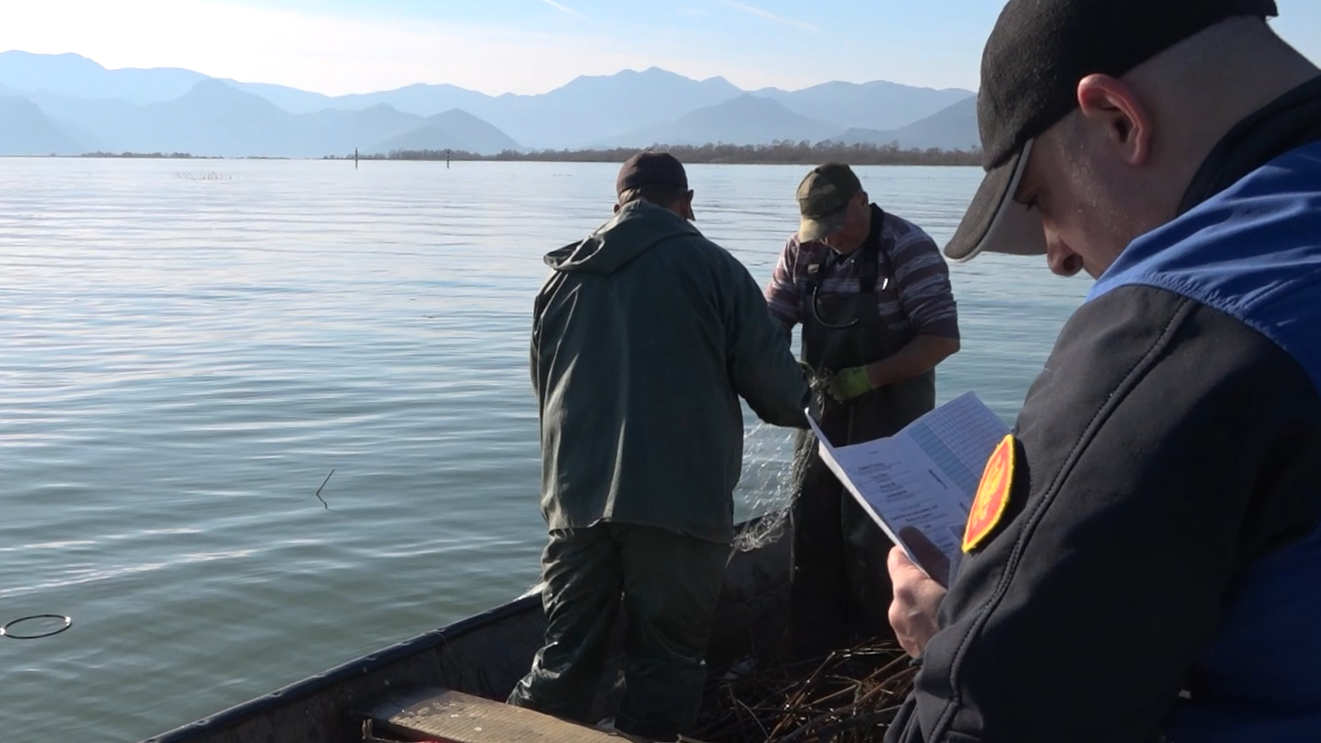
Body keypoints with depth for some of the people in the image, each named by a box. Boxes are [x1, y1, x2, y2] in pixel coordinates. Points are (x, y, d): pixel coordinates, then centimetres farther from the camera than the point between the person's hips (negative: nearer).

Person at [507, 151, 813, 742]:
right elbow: (772, 377, -3)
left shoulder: (563, 274, 10)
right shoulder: (712, 267, -4)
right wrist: (808, 406, 19)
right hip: (680, 501, -4)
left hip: (576, 499, 4)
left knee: (565, 658, 12)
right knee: (664, 665, 7)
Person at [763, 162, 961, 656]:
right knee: (811, 528, 9)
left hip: (891, 415, -5)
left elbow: (943, 338, -18)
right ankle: (811, 653, 24)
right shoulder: (802, 250, 1)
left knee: (871, 536, -4)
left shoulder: (908, 249, -14)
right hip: (827, 411, 5)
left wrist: (868, 377, -23)